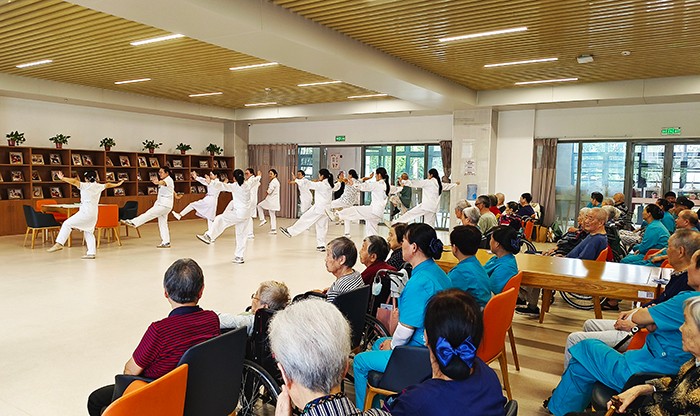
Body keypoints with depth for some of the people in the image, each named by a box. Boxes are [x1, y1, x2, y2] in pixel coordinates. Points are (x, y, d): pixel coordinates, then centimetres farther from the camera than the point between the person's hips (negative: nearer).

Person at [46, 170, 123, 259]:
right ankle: (91, 253, 13)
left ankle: (59, 244, -13)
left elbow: (74, 181, -21)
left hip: (86, 212, -8)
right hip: (94, 214, 8)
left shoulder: (85, 186, -8)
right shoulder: (99, 186, 11)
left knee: (67, 224, -3)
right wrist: (118, 184, 45)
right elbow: (108, 185, 29)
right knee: (88, 232, 16)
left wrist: (62, 178, -19)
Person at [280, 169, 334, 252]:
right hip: (326, 209, 8)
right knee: (322, 227, 10)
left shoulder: (321, 184, -15)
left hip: (319, 207, -8)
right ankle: (321, 245, 10)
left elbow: (309, 184, -15)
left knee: (305, 219, -1)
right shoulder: (329, 185, 10)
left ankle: (290, 232, 5)